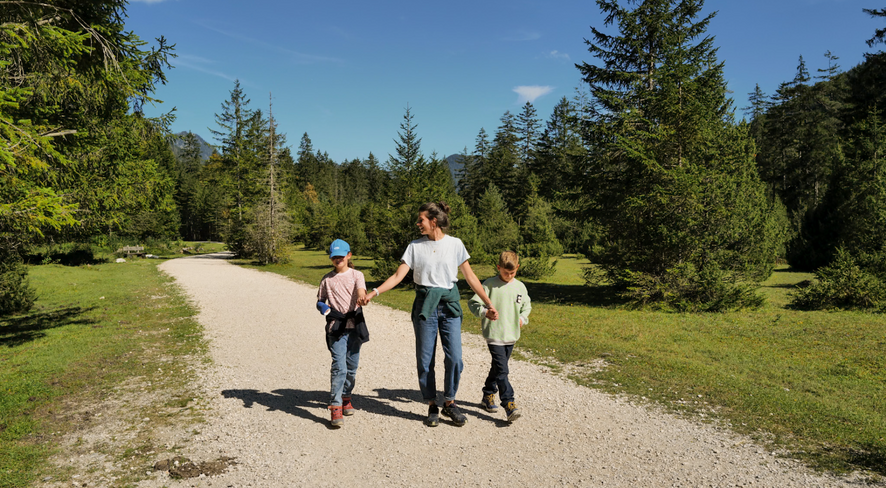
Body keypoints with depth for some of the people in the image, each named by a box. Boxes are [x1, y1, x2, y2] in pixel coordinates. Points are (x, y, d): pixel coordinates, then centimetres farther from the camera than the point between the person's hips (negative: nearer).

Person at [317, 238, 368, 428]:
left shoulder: (356, 275, 5)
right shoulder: (327, 280, 9)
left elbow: (361, 291, -15)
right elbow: (320, 300, 16)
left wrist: (362, 297, -39)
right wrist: (322, 307, -9)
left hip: (355, 325, 1)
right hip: (336, 326, -1)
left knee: (352, 366, 10)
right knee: (339, 366, -12)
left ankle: (346, 397, 32)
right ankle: (335, 407, -10)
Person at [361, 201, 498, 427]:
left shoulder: (455, 244, 2)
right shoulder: (415, 246, 3)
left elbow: (470, 276, 5)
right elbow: (398, 276, 0)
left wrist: (488, 304, 4)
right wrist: (374, 292, -13)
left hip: (449, 306, 0)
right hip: (424, 306, 1)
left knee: (454, 358, -5)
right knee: (425, 360, 3)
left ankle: (449, 402, 16)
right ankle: (432, 406, 19)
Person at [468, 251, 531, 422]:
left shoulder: (520, 286, 8)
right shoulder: (489, 284, -7)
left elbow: (527, 305, 23)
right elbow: (473, 303, -8)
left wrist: (523, 318, 4)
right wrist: (484, 312, -26)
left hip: (511, 336, 5)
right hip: (494, 335, -5)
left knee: (497, 368, 16)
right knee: (502, 370, -12)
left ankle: (488, 396, 33)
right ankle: (509, 405, -11)